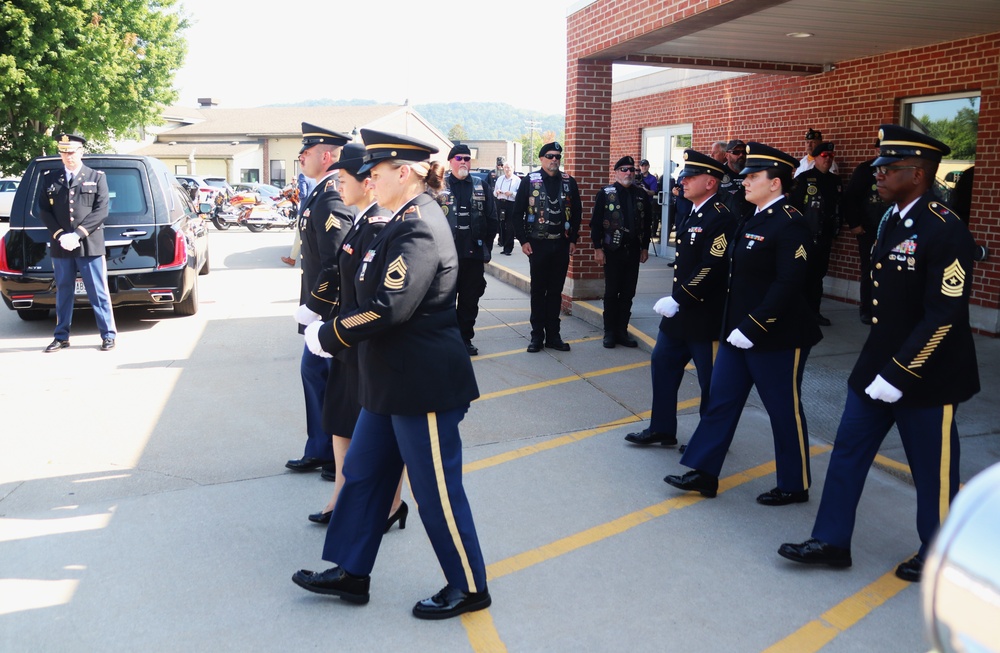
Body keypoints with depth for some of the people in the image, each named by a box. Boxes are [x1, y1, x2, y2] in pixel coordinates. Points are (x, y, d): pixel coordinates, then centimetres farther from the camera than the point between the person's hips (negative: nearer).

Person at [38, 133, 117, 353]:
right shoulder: (49, 178, 12)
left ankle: (108, 335, 8)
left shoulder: (97, 177, 6)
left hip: (90, 245, -2)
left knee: (98, 293, 1)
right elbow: (43, 211, 7)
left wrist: (78, 234, -12)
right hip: (60, 247, 2)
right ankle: (61, 337, 17)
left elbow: (101, 211, -4)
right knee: (63, 292, 9)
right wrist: (60, 235, -8)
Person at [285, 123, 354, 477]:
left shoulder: (331, 198, -21)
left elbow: (336, 263, -27)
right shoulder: (320, 193, 11)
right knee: (312, 371, 18)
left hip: (333, 310, -10)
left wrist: (314, 308, -22)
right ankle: (319, 450, 32)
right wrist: (310, 305, 16)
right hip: (322, 308, 10)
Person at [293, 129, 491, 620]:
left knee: (436, 489, 4)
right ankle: (351, 572, 34)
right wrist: (329, 325, 7)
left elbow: (391, 307, -28)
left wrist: (329, 335, -17)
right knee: (363, 472, 18)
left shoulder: (420, 228, -20)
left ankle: (468, 587, 22)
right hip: (392, 381, 11)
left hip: (423, 386, -10)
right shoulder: (406, 221, 11)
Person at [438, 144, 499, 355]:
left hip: (474, 253, 3)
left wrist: (487, 247, 6)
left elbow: (491, 219, 11)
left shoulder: (481, 187, 10)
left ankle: (466, 338, 19)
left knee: (471, 299, 8)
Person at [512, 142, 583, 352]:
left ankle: (553, 335, 16)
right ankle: (537, 335, 13)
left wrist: (573, 239, 5)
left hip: (562, 245, 3)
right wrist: (523, 240, -8)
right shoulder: (530, 181, -2)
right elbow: (518, 212, -2)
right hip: (537, 244, -2)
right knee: (538, 291, 5)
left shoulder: (569, 182, 7)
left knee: (556, 291, 8)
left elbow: (576, 212, 11)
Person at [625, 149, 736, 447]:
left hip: (706, 316, -9)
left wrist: (678, 300, -23)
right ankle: (662, 429, 26)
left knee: (711, 380, 5)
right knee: (662, 365, 14)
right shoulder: (689, 216, 12)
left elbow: (713, 268, -25)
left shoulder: (721, 218, -18)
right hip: (680, 311, 9)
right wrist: (675, 299, 9)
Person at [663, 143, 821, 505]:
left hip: (777, 338, -9)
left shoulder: (790, 224, -17)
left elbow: (788, 285, -25)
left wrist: (753, 327, -24)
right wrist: (734, 325, 11)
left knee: (784, 411, 6)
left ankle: (795, 486, 22)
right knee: (721, 401, 10)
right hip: (738, 331, 9)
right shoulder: (754, 220, 11)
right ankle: (704, 473, 19)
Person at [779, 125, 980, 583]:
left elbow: (944, 317, -23)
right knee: (848, 451, 10)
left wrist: (899, 375, -22)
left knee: (932, 471, 9)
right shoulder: (891, 220, 8)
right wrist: (877, 364, 16)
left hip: (925, 375, -8)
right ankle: (831, 542, 22)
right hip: (877, 365, 8)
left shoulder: (946, 231, -19)